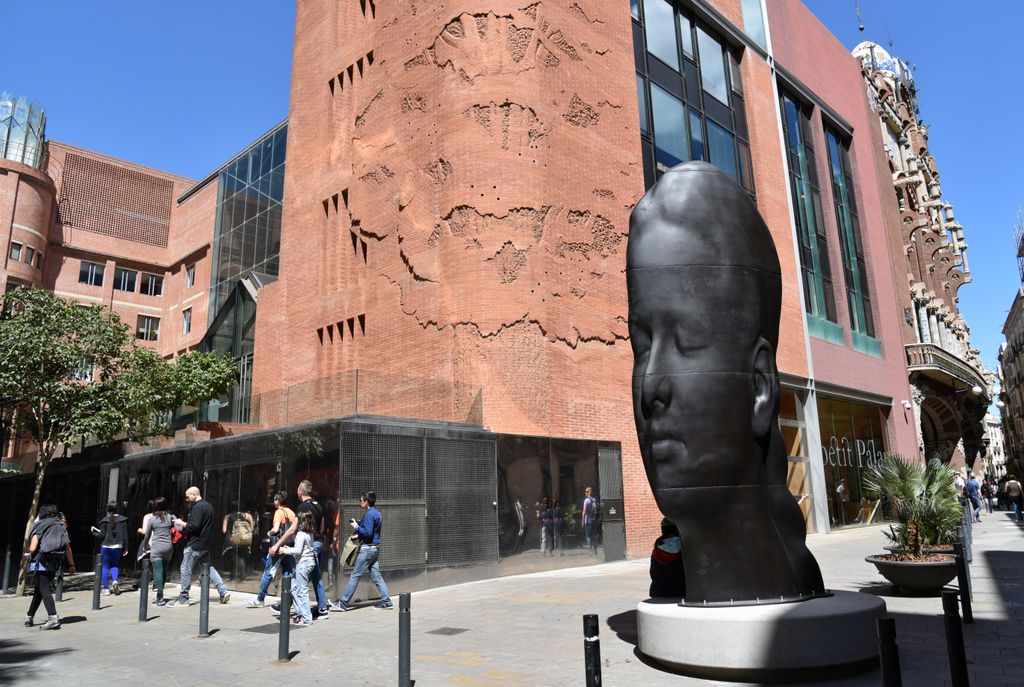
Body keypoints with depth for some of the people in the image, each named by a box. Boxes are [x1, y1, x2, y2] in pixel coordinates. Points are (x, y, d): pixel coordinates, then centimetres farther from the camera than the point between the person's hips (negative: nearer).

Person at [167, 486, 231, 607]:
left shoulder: (197, 507, -15)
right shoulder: (208, 506, 15)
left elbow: (194, 526, -23)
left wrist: (182, 523, -8)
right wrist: (185, 526, 15)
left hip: (195, 545, -9)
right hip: (206, 544, 9)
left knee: (186, 570, 1)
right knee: (208, 567, 14)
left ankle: (183, 599, 8)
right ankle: (223, 592, 8)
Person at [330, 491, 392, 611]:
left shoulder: (369, 514, -15)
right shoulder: (376, 513, 15)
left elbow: (368, 532, -22)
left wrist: (357, 527, -10)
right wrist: (358, 534, 12)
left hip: (367, 548, -9)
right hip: (375, 548, 9)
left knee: (355, 575, -3)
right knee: (376, 576, 10)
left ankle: (343, 603, 4)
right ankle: (386, 602, 9)